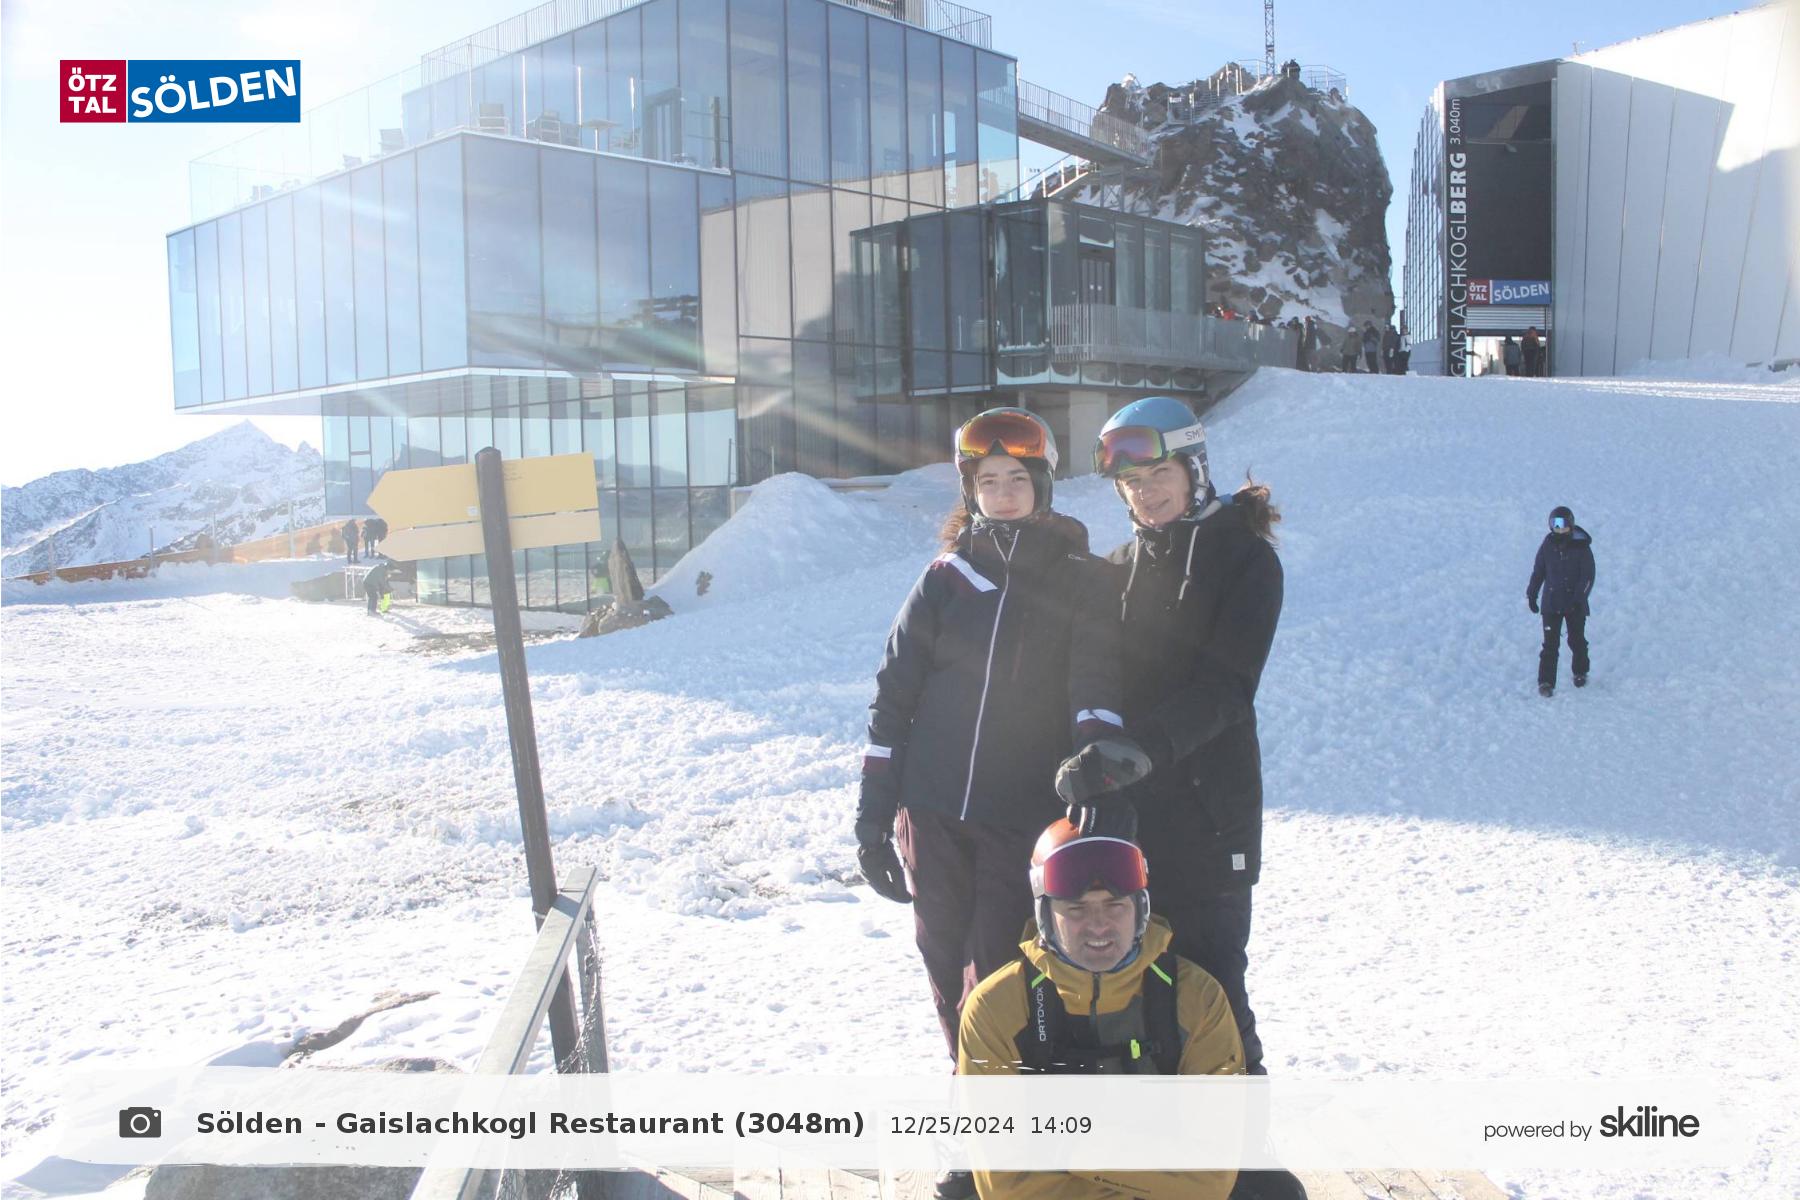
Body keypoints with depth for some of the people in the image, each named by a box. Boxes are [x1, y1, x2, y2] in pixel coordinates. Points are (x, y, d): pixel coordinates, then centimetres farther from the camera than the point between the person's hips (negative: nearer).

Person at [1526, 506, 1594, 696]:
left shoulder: (1581, 547, -7)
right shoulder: (1547, 545, 0)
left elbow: (1588, 576, -8)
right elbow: (1538, 571, 11)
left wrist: (1579, 597, -19)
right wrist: (1531, 595, 11)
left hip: (1575, 604, -1)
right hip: (1551, 603, 1)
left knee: (1577, 641, 14)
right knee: (1550, 644, -7)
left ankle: (1580, 673, 37)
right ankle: (1546, 682, -7)